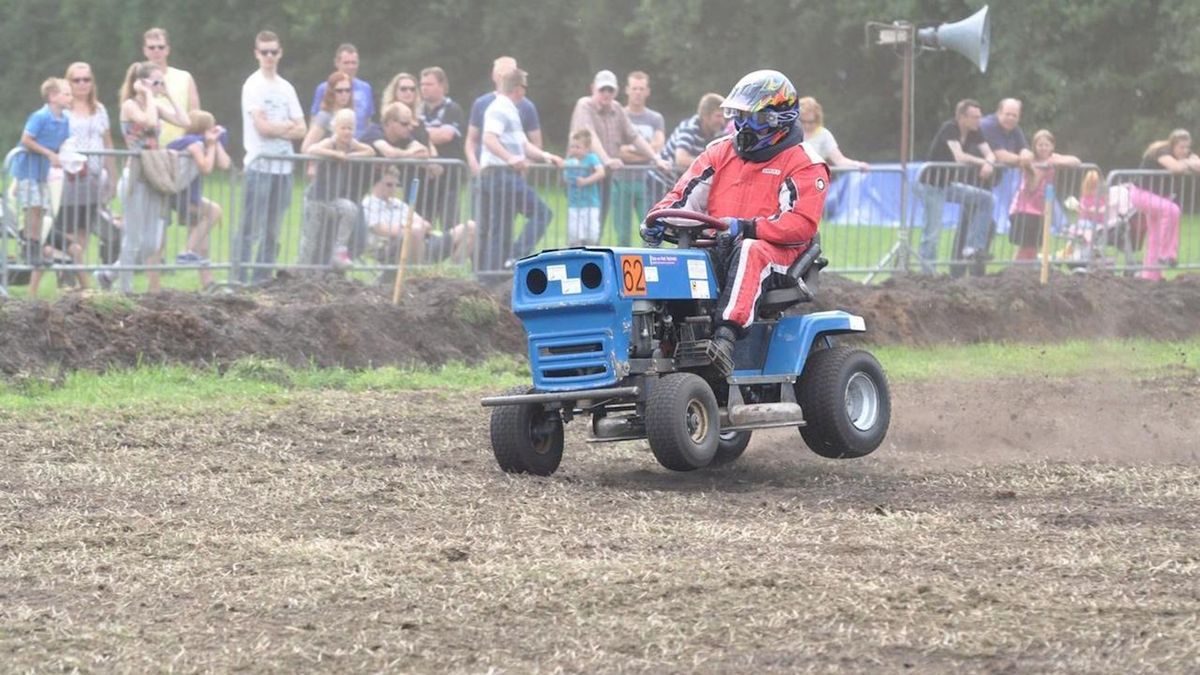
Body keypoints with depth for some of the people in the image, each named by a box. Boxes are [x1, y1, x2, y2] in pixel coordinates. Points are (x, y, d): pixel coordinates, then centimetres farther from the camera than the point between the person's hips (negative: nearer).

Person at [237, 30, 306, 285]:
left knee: (273, 231, 7)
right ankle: (240, 280, -7)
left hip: (283, 166, 6)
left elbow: (300, 130, 9)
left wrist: (276, 129, -8)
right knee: (251, 228, -8)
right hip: (259, 165, -6)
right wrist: (287, 125, 2)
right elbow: (262, 126, -12)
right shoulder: (253, 85, -3)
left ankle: (262, 279, 11)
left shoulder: (286, 88, 15)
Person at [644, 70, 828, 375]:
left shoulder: (803, 165, 2)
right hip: (714, 249, 5)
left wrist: (747, 227, -25)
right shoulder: (721, 153, 19)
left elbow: (803, 224, -12)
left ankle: (726, 336, -54)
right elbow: (684, 195, 14)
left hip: (775, 255, -5)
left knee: (750, 251, -40)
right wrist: (660, 217, -10)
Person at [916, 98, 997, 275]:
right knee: (932, 233, -11)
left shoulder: (975, 133, 0)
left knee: (987, 199, -4)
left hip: (950, 184, 8)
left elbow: (989, 154, -3)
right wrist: (983, 162, -21)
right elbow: (960, 157, -33)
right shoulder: (949, 128, -22)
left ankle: (973, 247, -2)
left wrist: (988, 164, -27)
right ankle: (927, 272, -3)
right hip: (932, 185, -7)